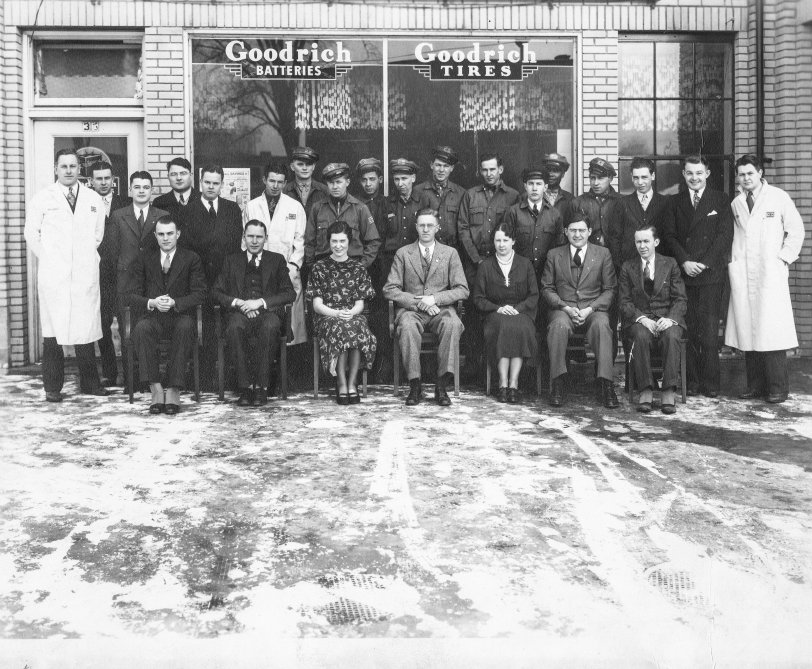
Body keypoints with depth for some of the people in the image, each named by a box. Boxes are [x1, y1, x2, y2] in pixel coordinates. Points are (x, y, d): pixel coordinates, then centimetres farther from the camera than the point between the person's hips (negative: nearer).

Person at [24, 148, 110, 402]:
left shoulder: (94, 200, 12)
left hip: (86, 275, 2)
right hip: (53, 276, -1)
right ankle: (52, 387, 6)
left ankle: (89, 383, 12)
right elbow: (31, 233, 8)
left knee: (86, 329, 2)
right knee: (52, 332, -2)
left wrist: (88, 257, 8)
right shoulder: (42, 199, 6)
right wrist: (48, 259, 3)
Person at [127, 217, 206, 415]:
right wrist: (152, 302, -15)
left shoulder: (191, 259, 9)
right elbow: (133, 295, 7)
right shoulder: (144, 259, 13)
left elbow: (199, 293, 0)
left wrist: (174, 302, -17)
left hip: (180, 315, -1)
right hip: (152, 315, 1)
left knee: (185, 328, -36)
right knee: (140, 329, -33)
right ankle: (156, 389, -30)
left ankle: (174, 389, -32)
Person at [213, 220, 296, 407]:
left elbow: (290, 293, 4)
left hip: (268, 312, -1)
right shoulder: (232, 260, 20)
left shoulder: (277, 260, 16)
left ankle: (262, 387, -29)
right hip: (240, 313, 1)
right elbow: (216, 293, 11)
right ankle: (244, 387, -28)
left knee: (269, 327, -37)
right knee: (234, 327, -35)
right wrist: (238, 302, -9)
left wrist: (260, 302, -11)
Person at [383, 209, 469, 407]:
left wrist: (434, 298, -12)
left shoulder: (450, 253, 12)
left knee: (453, 324, -34)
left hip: (441, 309, 0)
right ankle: (415, 386, -28)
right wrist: (417, 302, -12)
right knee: (407, 326, -35)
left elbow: (462, 290, 4)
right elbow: (390, 289, 3)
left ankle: (441, 386, -27)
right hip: (411, 309, 0)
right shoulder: (403, 253, 11)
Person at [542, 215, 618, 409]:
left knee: (601, 324, -34)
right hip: (562, 308, 0)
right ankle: (557, 384, -29)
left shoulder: (603, 254, 11)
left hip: (593, 309, 0)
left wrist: (590, 309, -10)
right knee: (560, 324, -35)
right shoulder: (554, 254, 13)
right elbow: (547, 288, 8)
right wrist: (566, 308, -9)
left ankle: (606, 385, -35)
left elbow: (610, 289, 7)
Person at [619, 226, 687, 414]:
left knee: (671, 336, -34)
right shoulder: (627, 268, 11)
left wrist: (670, 319, -16)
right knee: (641, 336, -35)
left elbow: (680, 299, 5)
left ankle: (669, 392, -31)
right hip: (639, 319, 0)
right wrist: (642, 318, -15)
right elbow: (625, 302, 4)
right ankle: (645, 391, -30)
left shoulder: (670, 264, 10)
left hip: (667, 319, 0)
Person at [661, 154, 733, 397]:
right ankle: (691, 381, 5)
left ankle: (710, 383, 2)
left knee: (709, 331, -5)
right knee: (688, 330, -1)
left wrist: (704, 263, -9)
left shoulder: (721, 200, 8)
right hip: (683, 274, 2)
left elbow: (725, 235, 0)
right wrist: (684, 262, -8)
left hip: (711, 274, -1)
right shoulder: (675, 203, 14)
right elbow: (668, 236, 6)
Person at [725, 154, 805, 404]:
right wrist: (731, 261, 5)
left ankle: (778, 387, 1)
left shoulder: (778, 197, 3)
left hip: (771, 274, -3)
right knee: (747, 330, 2)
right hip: (741, 275, 3)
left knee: (771, 330, -7)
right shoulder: (735, 203, 11)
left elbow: (796, 229, 7)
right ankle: (755, 385, 9)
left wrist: (784, 258, 0)